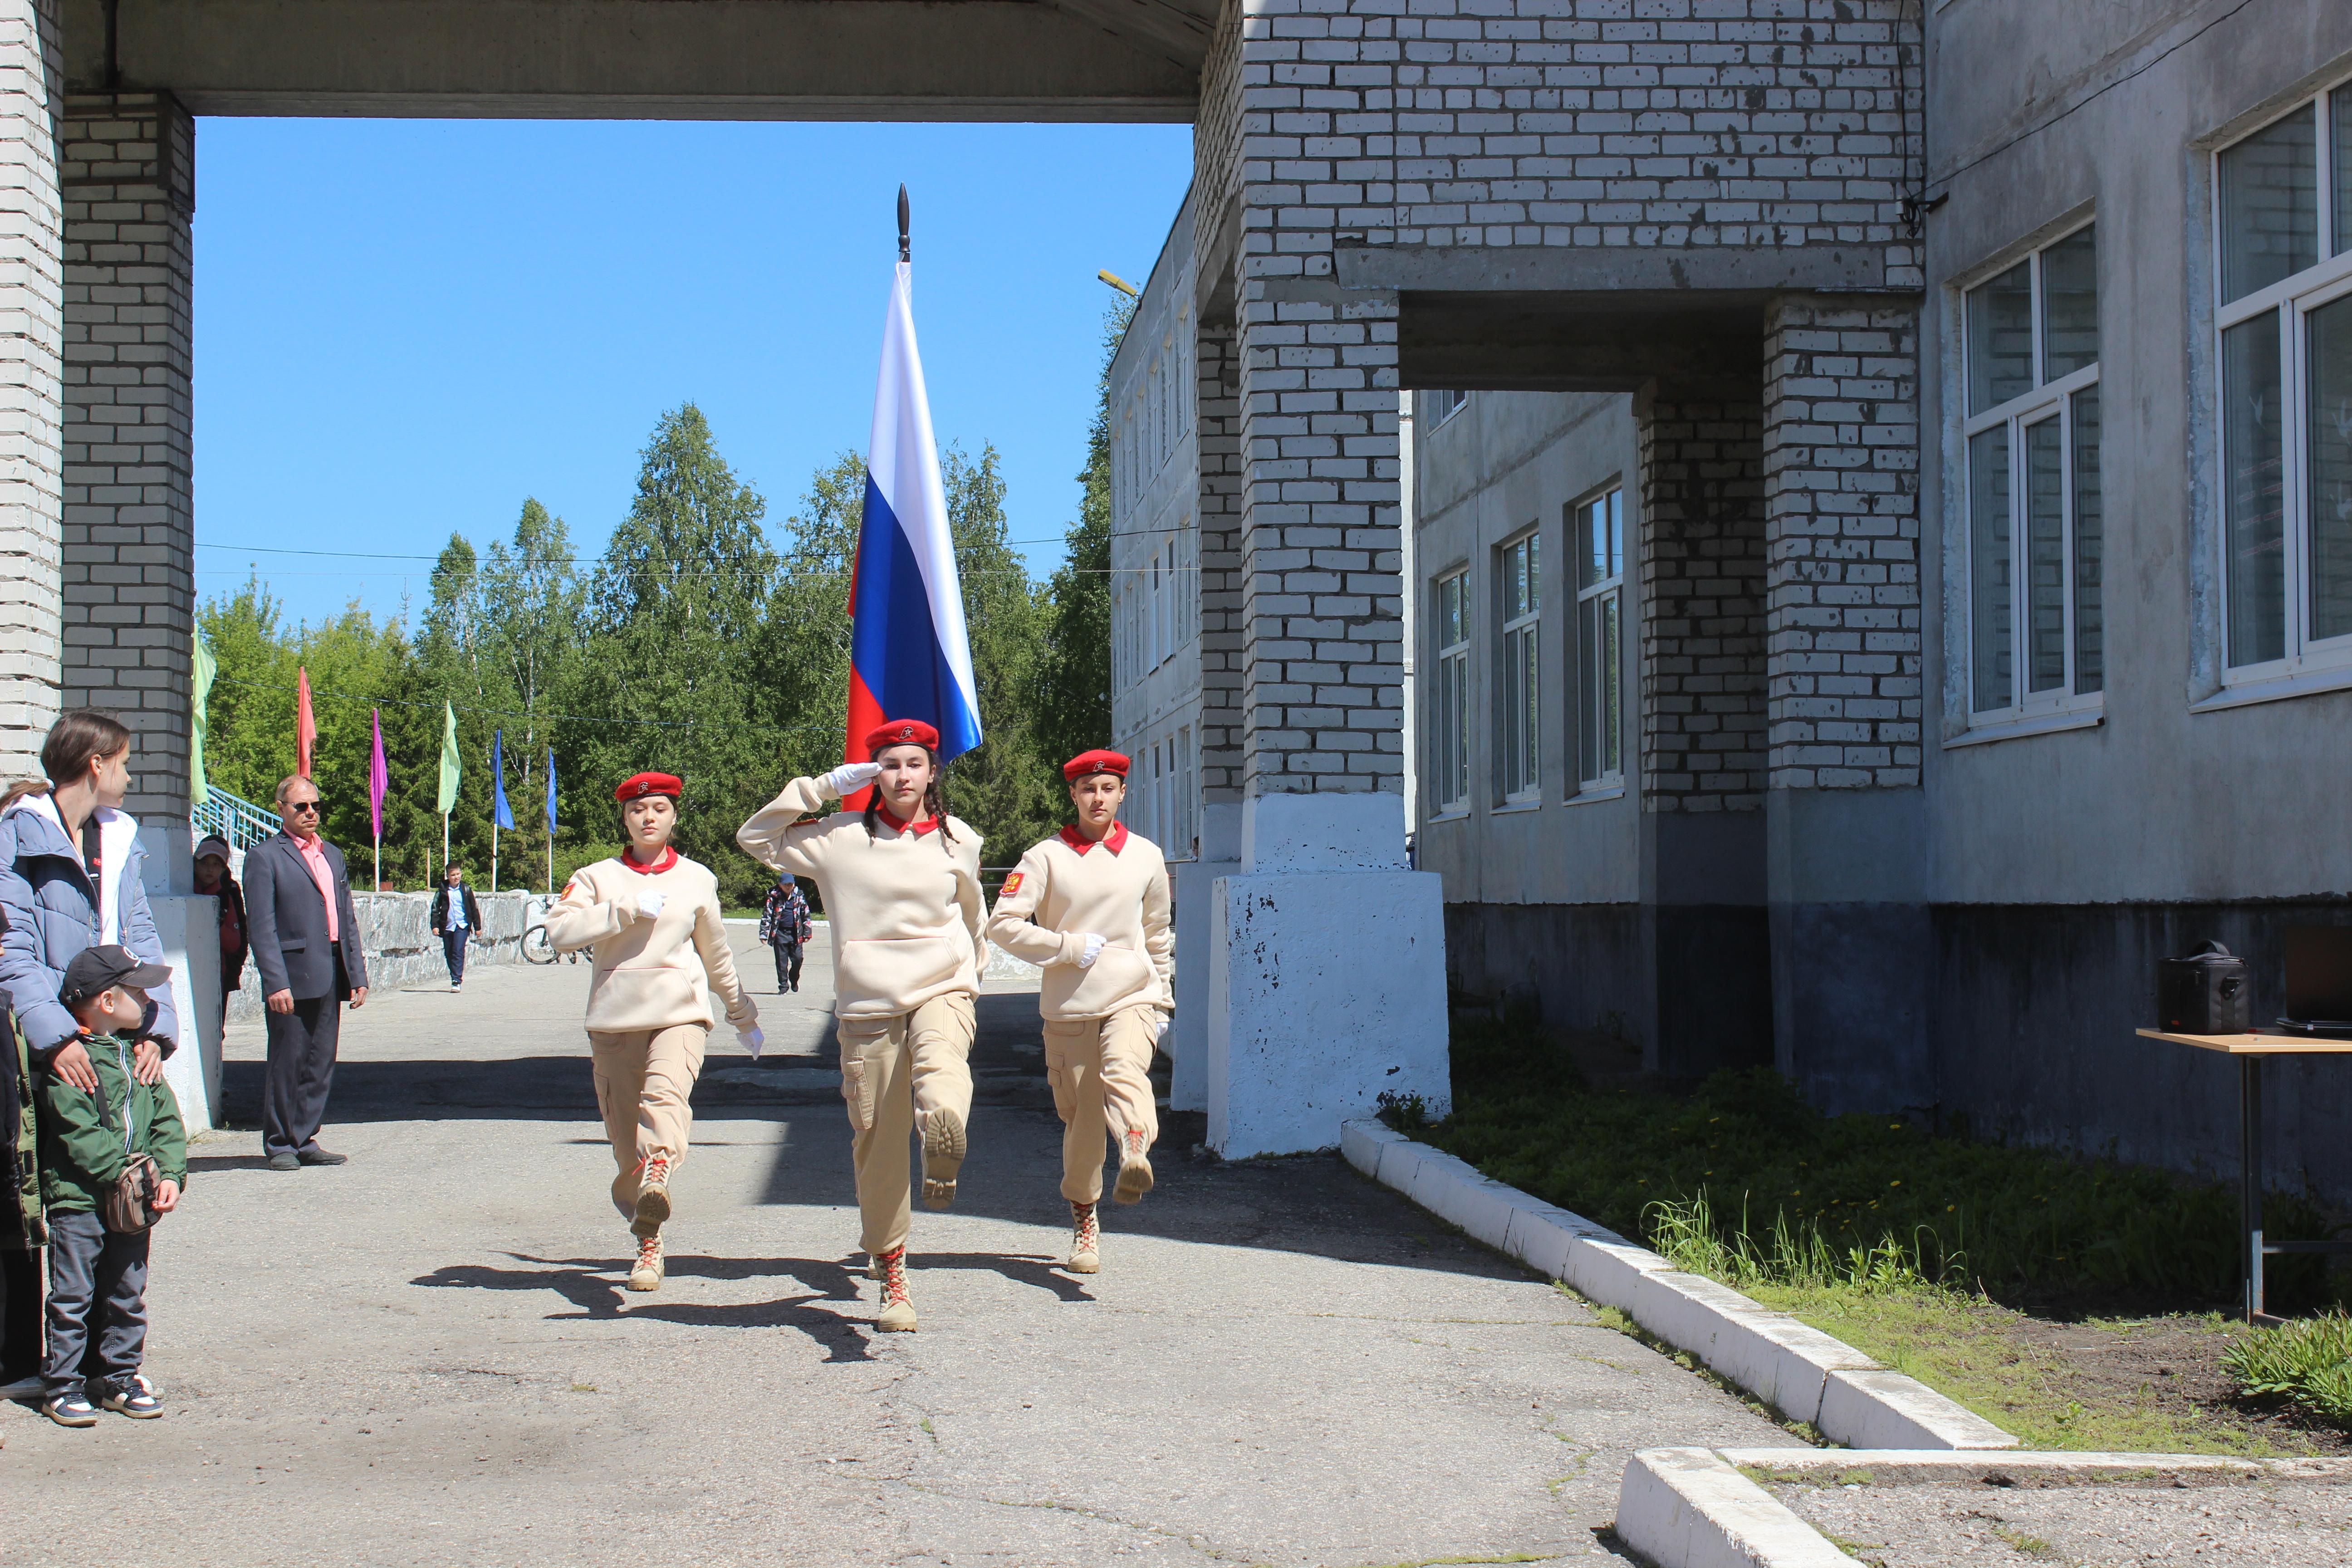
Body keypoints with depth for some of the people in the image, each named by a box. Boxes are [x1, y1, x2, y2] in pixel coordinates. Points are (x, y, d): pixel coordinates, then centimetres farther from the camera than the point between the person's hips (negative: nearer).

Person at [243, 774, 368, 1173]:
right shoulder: (264, 856, -3)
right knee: (286, 1063, 0)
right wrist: (276, 982, -17)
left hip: (330, 976, 6)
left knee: (321, 1064, 9)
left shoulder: (333, 855, 19)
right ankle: (280, 1145, 9)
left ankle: (304, 1140, 17)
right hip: (293, 978, -6)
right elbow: (262, 927, -9)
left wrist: (358, 975, 12)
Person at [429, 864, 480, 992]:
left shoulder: (466, 890, 3)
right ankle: (456, 978, 24)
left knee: (458, 952, -15)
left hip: (463, 926, -2)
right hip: (447, 927, 2)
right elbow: (435, 908, 4)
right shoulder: (442, 891, 3)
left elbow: (474, 909, 10)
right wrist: (435, 925, -5)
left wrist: (477, 927, 10)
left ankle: (457, 981, -17)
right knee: (449, 954, 8)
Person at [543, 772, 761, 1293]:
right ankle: (648, 1244, 14)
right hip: (614, 1019, 1)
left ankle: (659, 1173, -56)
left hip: (680, 1014, -1)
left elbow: (717, 955, 26)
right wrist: (628, 909, -15)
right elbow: (560, 931, -8)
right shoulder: (598, 877, 9)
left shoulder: (697, 879, 14)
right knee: (625, 1143, 0)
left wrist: (744, 1017, 33)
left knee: (666, 1091, -31)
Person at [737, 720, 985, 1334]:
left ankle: (946, 1135, -56)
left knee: (940, 1059, -35)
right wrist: (821, 787, 0)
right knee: (877, 1145, 2)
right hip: (868, 1007, -2)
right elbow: (754, 837, 4)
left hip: (942, 990, 2)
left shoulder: (958, 842, 6)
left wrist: (971, 969, 36)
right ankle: (892, 1279, 11)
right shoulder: (842, 837, 2)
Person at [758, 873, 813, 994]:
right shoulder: (774, 898, 1)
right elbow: (766, 916, 2)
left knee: (797, 959, -3)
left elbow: (806, 915, 14)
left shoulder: (799, 897, 7)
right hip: (780, 933, -1)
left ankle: (794, 979, 24)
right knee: (781, 961, 0)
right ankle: (783, 985, 11)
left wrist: (807, 933, 11)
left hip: (795, 933, 1)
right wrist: (764, 933, -3)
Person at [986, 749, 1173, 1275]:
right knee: (1081, 1119, 3)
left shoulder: (1146, 856, 9)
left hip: (1132, 999, 0)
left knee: (1124, 1071, -31)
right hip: (1069, 1008, 0)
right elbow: (1003, 924, -6)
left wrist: (1163, 999, 21)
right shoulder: (1047, 857, 0)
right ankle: (1084, 1217, 24)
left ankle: (1137, 1155, -56)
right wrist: (1070, 947, -11)